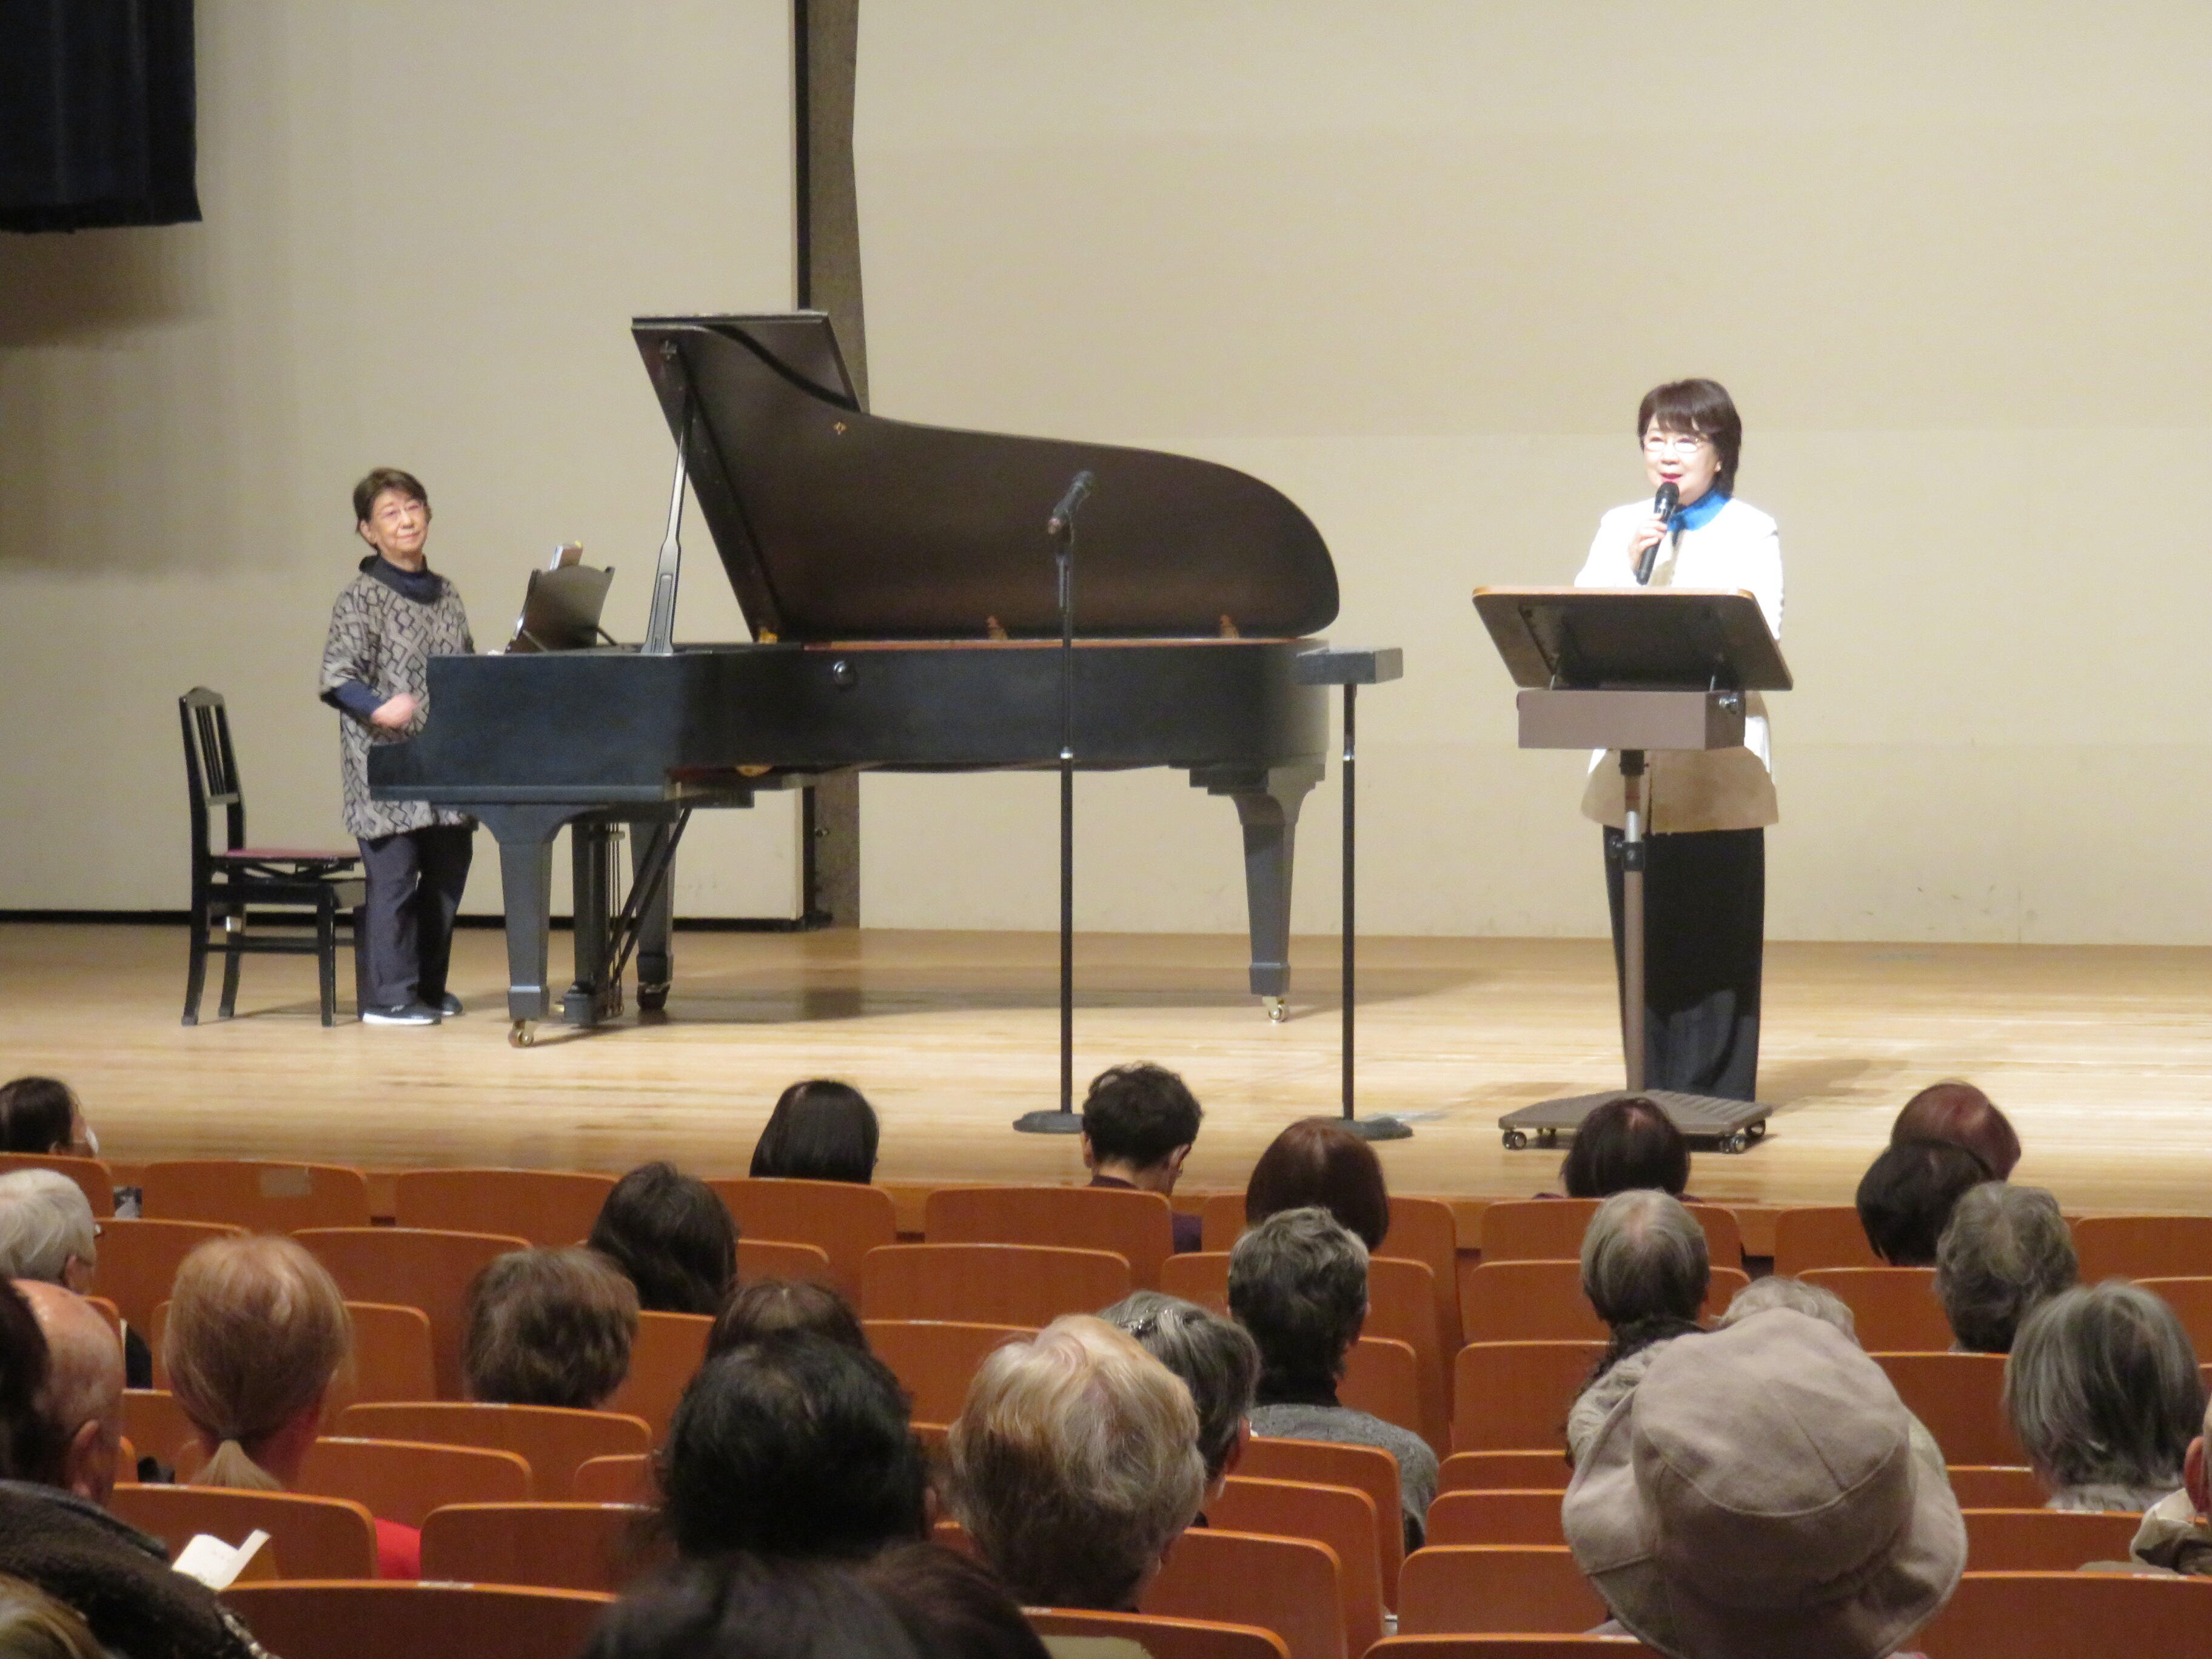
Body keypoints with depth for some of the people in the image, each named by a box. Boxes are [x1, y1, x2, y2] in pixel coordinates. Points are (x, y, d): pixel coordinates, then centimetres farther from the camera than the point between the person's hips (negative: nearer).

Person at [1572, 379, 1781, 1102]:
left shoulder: (1751, 531, 5)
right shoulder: (1618, 528, 15)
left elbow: (1762, 634, -6)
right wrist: (1628, 570, -8)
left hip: (1720, 763, -3)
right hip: (1632, 760, 3)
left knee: (1715, 930, -4)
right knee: (1643, 930, 4)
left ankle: (1716, 1094, 2)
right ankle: (1651, 1090, 11)